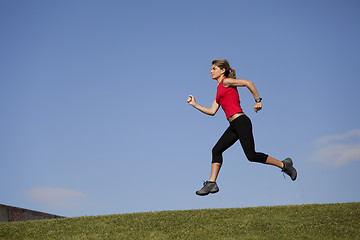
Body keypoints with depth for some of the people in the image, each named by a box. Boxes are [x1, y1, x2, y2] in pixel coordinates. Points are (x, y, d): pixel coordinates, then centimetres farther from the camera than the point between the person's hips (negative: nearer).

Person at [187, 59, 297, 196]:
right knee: (216, 150, 1)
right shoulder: (220, 90, 23)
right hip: (234, 126, 9)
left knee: (251, 156, -10)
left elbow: (248, 83, -12)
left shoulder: (226, 81, -2)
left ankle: (284, 165, 3)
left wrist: (257, 100, -10)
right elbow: (212, 111, 22)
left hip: (241, 122, -9)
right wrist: (195, 104, 21)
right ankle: (211, 184, 0)